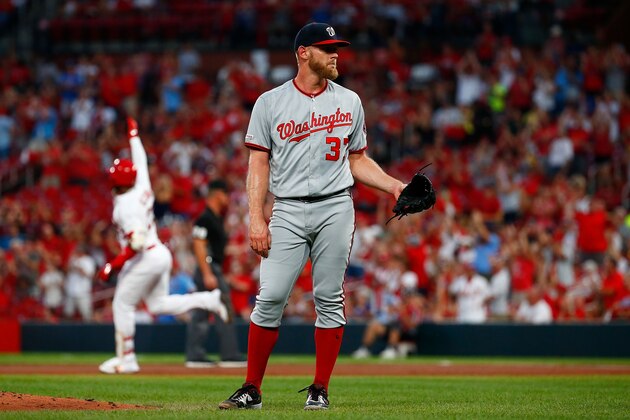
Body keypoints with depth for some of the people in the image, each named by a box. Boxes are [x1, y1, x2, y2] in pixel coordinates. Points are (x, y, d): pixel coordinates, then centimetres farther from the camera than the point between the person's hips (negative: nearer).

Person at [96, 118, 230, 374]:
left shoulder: (126, 205, -20)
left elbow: (137, 242, -26)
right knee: (158, 304, 17)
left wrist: (114, 265, -23)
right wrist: (134, 135, 35)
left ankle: (126, 359, 4)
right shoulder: (142, 188, 3)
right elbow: (141, 162, 21)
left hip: (146, 259, -9)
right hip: (161, 255, 9)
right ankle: (209, 300, 6)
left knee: (122, 305, 1)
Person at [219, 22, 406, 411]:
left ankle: (320, 390, 7)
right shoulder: (271, 103, 5)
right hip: (288, 211, -1)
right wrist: (257, 218, -6)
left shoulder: (349, 102, 12)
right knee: (270, 298, -8)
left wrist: (394, 186, 1)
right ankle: (252, 390, -1)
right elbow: (259, 164, 3)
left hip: (335, 208, 2)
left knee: (329, 299, 0)